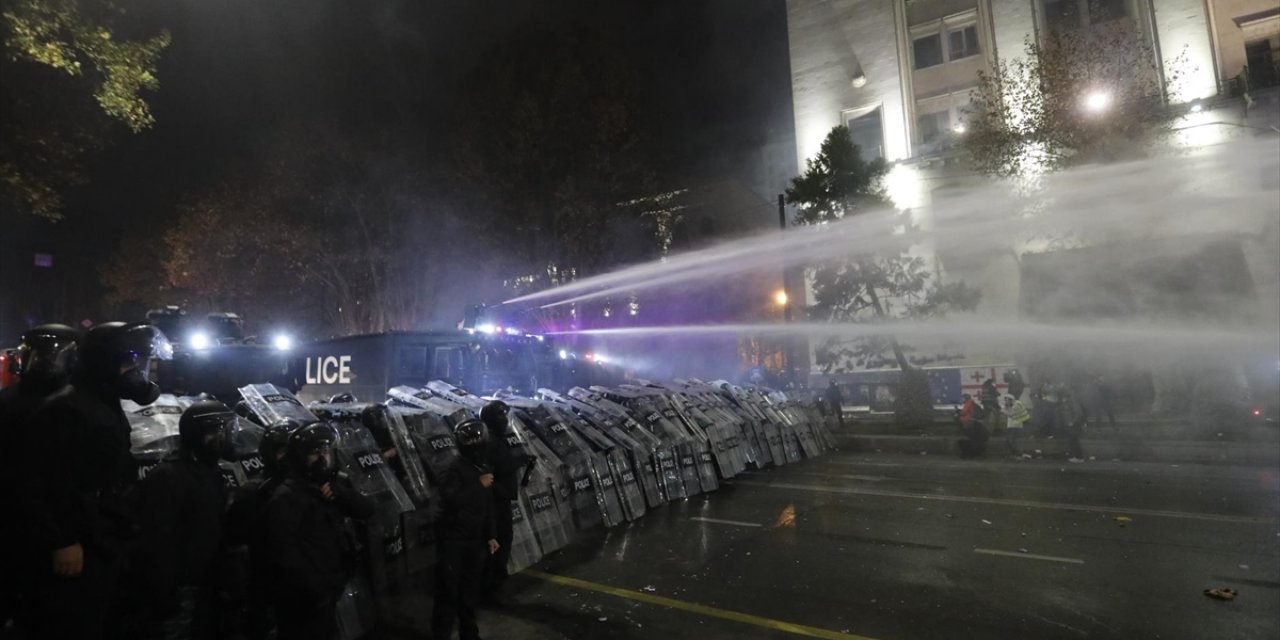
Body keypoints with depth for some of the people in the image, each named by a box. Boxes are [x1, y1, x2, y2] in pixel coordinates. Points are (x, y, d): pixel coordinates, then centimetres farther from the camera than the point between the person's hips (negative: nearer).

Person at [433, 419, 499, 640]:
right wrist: (478, 485, -29)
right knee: (448, 591, -2)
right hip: (452, 540, -7)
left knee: (470, 589, 18)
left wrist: (491, 535, 12)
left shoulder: (485, 469, 6)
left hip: (474, 540, 7)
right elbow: (451, 500, -33)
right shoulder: (453, 470, -17)